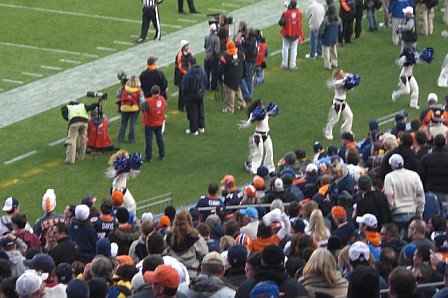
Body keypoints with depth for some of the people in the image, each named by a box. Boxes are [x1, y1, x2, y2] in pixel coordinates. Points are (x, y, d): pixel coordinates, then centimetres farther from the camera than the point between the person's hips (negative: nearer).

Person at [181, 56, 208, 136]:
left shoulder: (188, 74, -23)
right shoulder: (202, 72, -5)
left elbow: (184, 87, -15)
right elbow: (205, 84, 6)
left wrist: (185, 94, 5)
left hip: (191, 97, -6)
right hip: (200, 96, 6)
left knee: (192, 113, 5)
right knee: (200, 111, 19)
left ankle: (194, 130, 11)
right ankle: (201, 127, 28)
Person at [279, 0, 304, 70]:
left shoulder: (286, 13, -16)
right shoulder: (299, 13, -8)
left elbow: (281, 23, -19)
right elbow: (300, 24, 3)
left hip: (287, 34, -2)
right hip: (296, 34, 2)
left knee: (285, 48, 11)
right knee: (294, 49, 9)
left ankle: (284, 64, 13)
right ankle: (292, 65, 8)